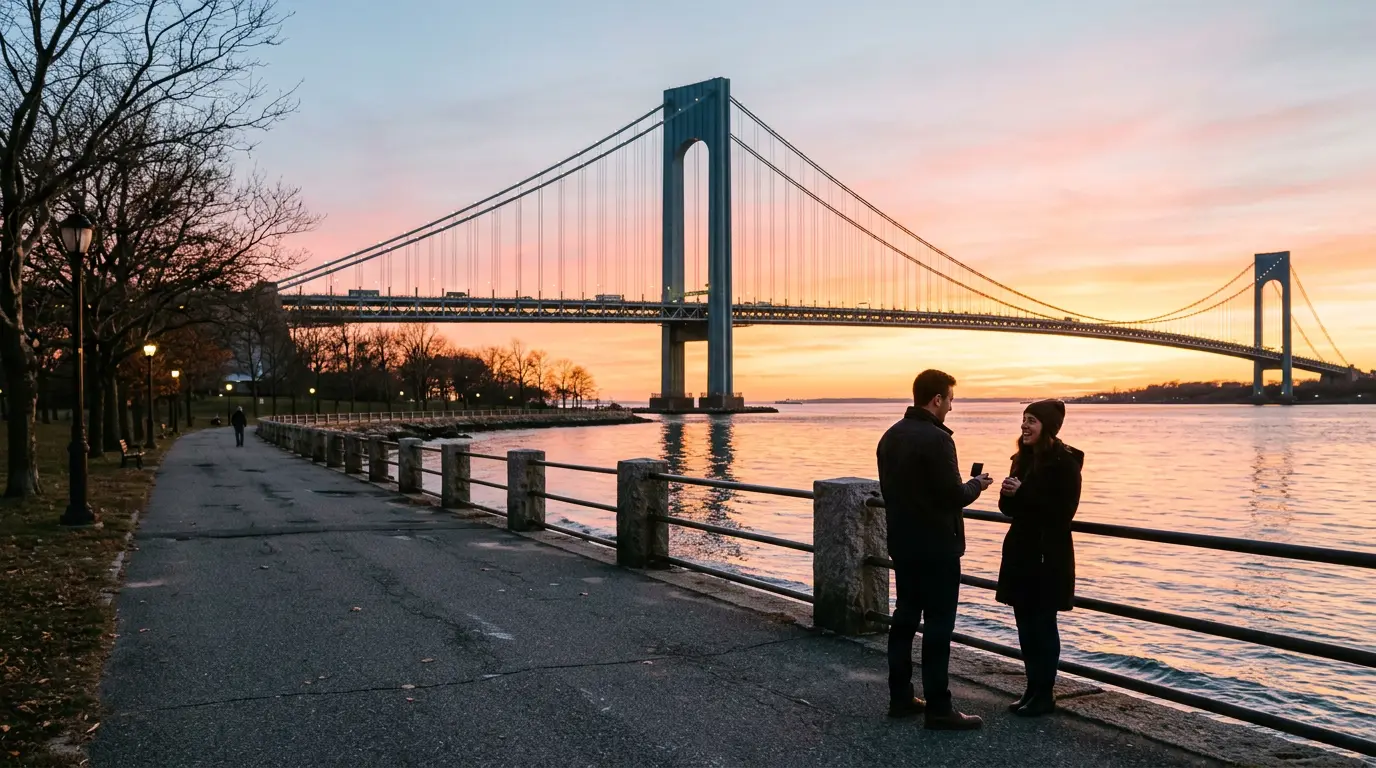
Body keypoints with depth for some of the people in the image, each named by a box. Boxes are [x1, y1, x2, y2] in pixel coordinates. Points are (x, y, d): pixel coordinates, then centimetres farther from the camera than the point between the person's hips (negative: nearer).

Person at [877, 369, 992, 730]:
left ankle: (900, 697, 21)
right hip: (936, 547, -8)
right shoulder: (936, 439, -19)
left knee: (904, 617, 14)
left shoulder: (891, 436, 8)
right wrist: (976, 484, 0)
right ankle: (938, 709, 3)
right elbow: (954, 496, -19)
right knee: (938, 625, -2)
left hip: (902, 543, 8)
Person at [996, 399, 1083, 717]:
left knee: (1043, 625, 0)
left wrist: (1023, 493, -20)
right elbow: (1010, 509, 14)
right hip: (1021, 551, 7)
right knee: (1025, 624, 11)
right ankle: (1033, 689, 20)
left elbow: (1063, 511, -19)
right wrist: (1008, 493, -8)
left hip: (1049, 555, -7)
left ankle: (1045, 694, 9)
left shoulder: (1064, 462, -11)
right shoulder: (1023, 459, 11)